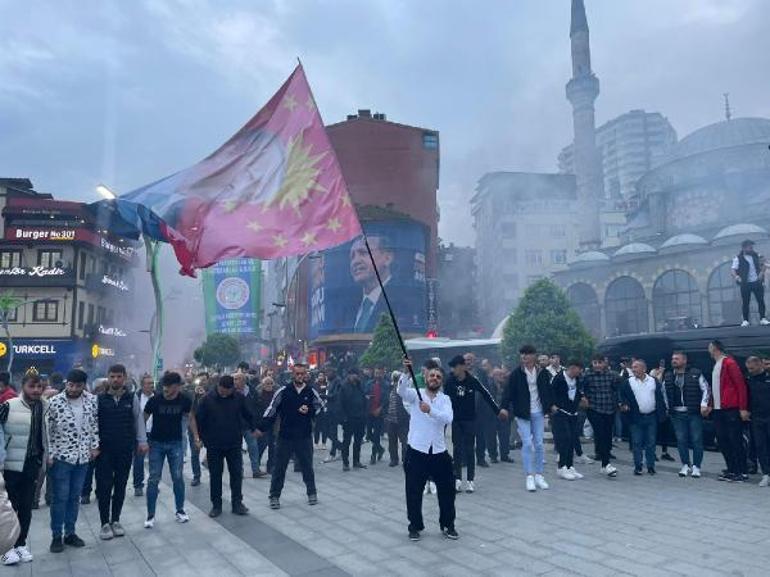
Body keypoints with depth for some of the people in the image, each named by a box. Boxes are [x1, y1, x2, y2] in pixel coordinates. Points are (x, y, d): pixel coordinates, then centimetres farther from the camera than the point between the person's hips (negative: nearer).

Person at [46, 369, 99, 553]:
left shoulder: (92, 400, -2)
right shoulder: (55, 402, -11)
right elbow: (48, 430, -6)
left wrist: (95, 446, 6)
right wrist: (49, 454, -8)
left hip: (83, 457, 3)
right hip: (61, 457, -3)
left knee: (75, 497, 13)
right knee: (60, 498, 4)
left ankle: (70, 533, 25)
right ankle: (56, 536, 18)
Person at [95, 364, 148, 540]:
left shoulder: (132, 398, 1)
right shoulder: (99, 399, -2)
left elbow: (139, 420, 4)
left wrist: (142, 441, 0)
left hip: (126, 449, 1)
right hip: (104, 449, -1)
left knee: (120, 485, 10)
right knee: (104, 486, 2)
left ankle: (115, 520, 24)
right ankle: (105, 523, 16)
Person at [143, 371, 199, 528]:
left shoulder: (185, 400, -11)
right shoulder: (155, 400, -16)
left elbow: (190, 417, 5)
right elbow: (143, 419, -5)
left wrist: (196, 436, -1)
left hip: (176, 443, 1)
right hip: (156, 444, -1)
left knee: (178, 477, 5)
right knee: (153, 479, 1)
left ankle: (179, 510, 21)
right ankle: (151, 515, 13)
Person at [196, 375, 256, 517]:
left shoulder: (240, 398, -5)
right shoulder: (207, 399, -8)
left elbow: (249, 415, 7)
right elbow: (199, 419, -1)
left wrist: (253, 429, 7)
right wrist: (202, 438, 0)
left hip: (234, 444, 1)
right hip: (214, 445, 0)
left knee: (237, 473, 5)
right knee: (215, 475, 8)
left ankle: (237, 503, 16)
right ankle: (216, 505, 20)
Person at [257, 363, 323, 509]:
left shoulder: (311, 392, -1)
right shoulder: (283, 391, -6)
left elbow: (321, 408, 11)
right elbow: (271, 410, -5)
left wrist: (309, 411, -9)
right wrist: (261, 428, -9)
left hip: (305, 437, 1)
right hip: (285, 436, -1)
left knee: (307, 466, 12)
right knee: (279, 467, 6)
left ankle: (312, 493, 29)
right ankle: (274, 496, 20)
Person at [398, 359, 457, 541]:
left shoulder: (445, 399, 5)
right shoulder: (415, 394, 0)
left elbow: (448, 419, -15)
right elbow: (401, 391, -23)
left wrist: (430, 410, -31)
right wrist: (406, 373, -39)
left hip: (439, 451, 2)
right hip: (416, 451, -2)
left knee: (447, 490, 10)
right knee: (414, 492, 5)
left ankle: (448, 525, 29)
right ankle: (415, 526, 24)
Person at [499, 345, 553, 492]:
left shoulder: (542, 372, 1)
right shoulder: (516, 373, -7)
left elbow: (548, 390, 11)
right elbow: (509, 391, -11)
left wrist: (551, 405, 10)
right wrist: (504, 407, -21)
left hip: (538, 413, 3)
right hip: (522, 413, -3)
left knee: (539, 444, 7)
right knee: (527, 443, -6)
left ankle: (539, 475, 18)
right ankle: (529, 476, 3)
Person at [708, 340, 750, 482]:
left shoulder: (729, 363, -9)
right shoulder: (715, 365, 15)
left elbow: (741, 385, -13)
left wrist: (743, 408, -16)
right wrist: (711, 405, 16)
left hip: (731, 409, -8)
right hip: (718, 410, 8)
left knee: (735, 441, -2)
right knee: (722, 441, 10)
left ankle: (742, 472, 7)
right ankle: (731, 470, 20)